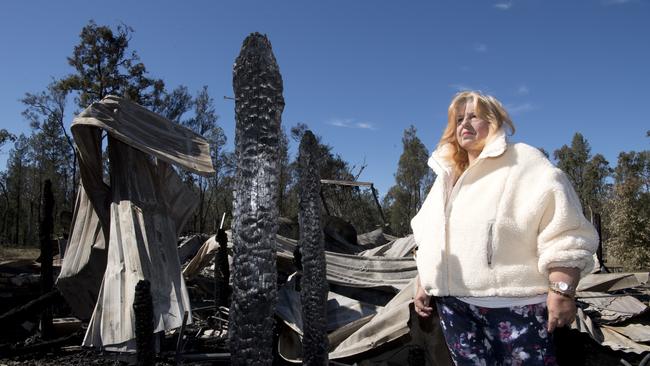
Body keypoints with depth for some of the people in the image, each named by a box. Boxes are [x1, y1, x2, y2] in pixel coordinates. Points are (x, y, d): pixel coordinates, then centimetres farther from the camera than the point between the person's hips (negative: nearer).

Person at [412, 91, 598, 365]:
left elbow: (563, 234, -11)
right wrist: (422, 284, 17)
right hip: (454, 305, 5)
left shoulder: (523, 163, -2)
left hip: (515, 304, -5)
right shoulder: (447, 178, 17)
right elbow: (429, 240, 21)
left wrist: (562, 290, -18)